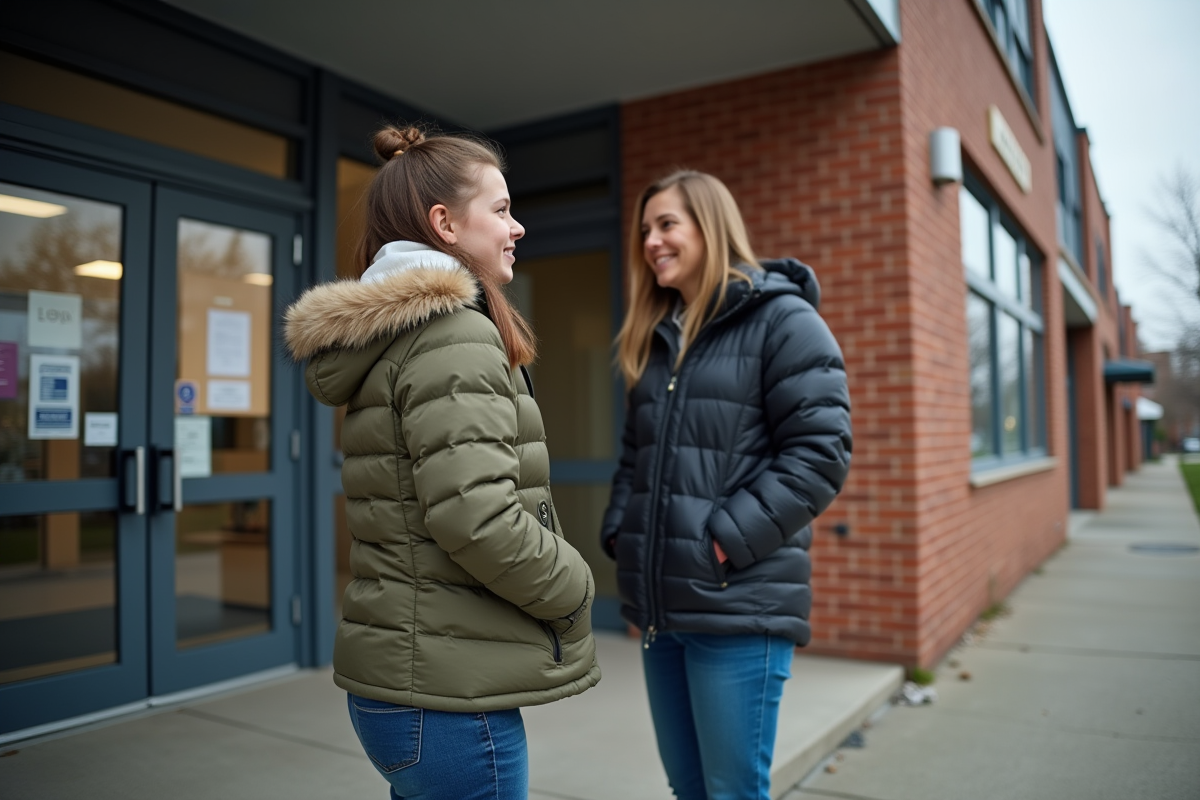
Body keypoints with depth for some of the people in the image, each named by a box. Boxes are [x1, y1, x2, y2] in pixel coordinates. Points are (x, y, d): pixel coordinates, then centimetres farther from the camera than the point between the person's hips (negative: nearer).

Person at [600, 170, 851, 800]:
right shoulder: (653, 337, 16)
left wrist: (729, 540, -17)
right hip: (659, 604, 7)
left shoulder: (781, 319, -5)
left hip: (739, 607, -7)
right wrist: (617, 531, 6)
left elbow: (819, 451, -13)